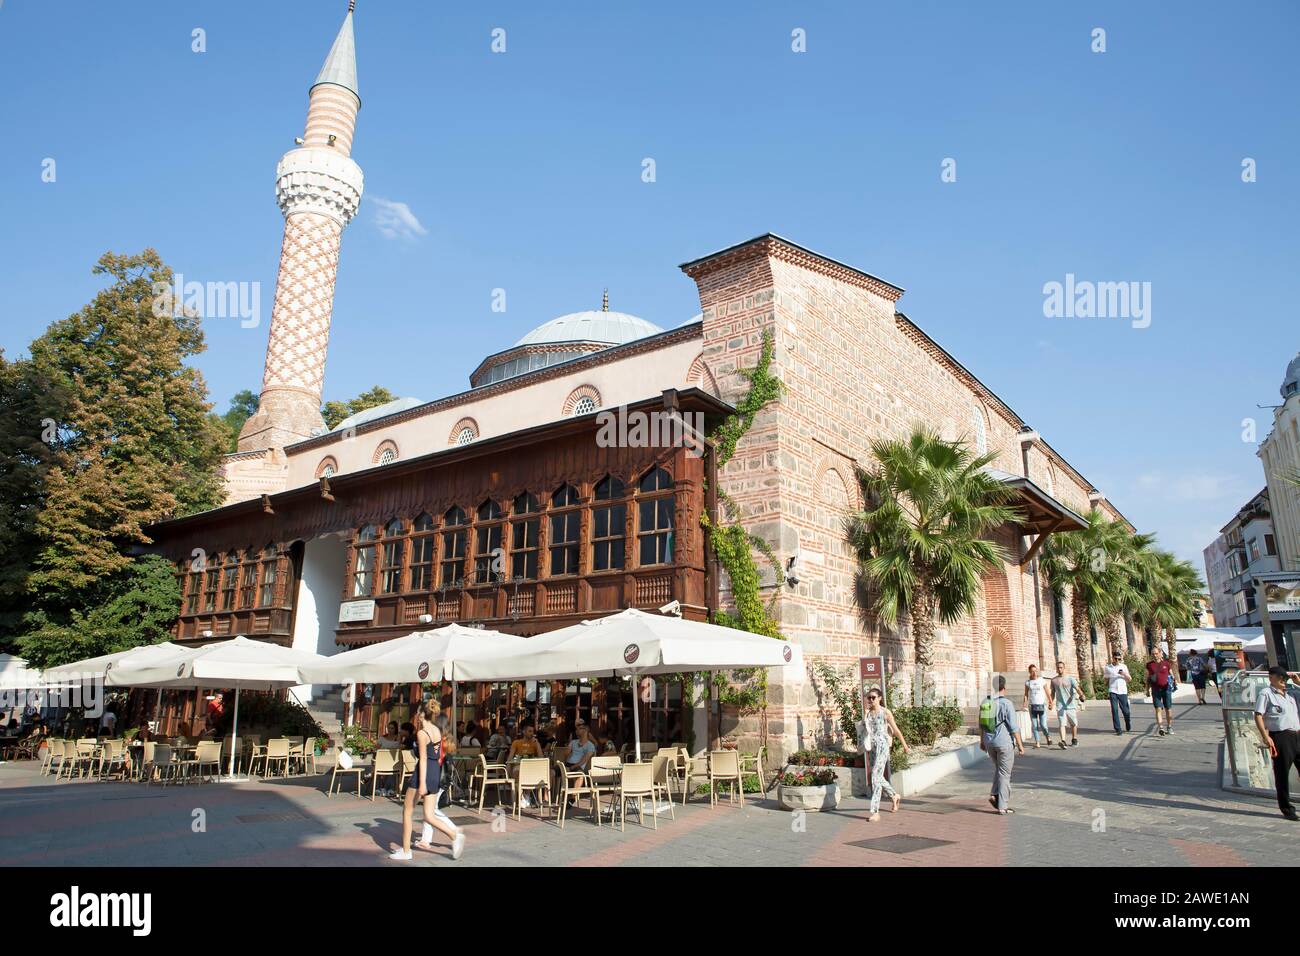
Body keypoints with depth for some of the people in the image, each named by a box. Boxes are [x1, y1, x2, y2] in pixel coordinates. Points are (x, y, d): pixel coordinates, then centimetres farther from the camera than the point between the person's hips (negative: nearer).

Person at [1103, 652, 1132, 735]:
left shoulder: (1124, 666, 7)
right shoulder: (1108, 667, 7)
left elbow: (1130, 679, 3)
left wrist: (1124, 674, -14)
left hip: (1123, 691, 0)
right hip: (1113, 691, 0)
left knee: (1125, 710, 4)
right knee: (1115, 710, -6)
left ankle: (1128, 726, 31)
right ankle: (1118, 729, -3)